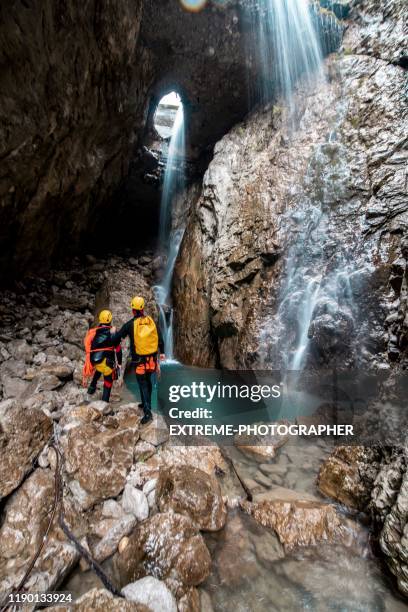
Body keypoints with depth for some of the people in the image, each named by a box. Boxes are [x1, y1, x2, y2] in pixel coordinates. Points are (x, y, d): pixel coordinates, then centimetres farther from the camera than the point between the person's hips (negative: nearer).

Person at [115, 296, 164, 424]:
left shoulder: (130, 324, -10)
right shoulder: (151, 321, -1)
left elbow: (117, 338, -2)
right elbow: (159, 337, 5)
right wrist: (161, 352, 17)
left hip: (139, 359, -4)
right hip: (152, 357, 4)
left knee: (143, 383, 1)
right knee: (148, 381, 20)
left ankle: (147, 411, -8)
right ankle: (146, 403, 35)